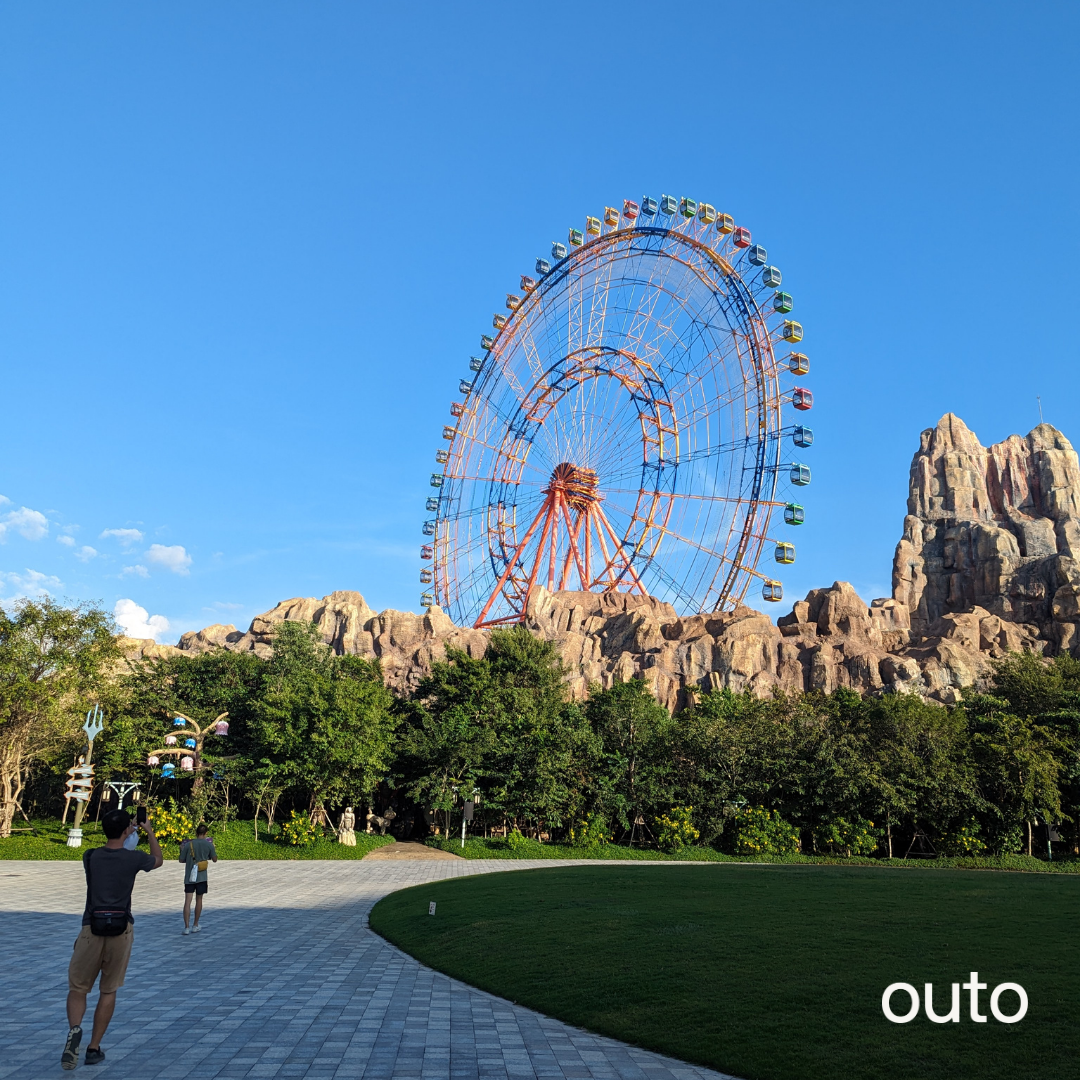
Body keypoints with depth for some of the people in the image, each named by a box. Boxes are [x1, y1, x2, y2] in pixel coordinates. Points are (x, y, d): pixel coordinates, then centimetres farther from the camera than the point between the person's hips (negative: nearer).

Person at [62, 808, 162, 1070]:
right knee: (108, 991, 12)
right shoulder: (133, 858, -4)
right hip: (121, 929, -1)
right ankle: (94, 1048, 13)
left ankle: (74, 1029, -16)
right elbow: (158, 860, 19)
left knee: (78, 988, 11)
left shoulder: (90, 857, 0)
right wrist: (150, 832, 31)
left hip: (92, 928, 1)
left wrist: (124, 833, 33)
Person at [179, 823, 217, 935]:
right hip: (201, 877, 1)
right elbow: (214, 859, 8)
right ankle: (195, 926, 21)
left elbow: (181, 860, 5)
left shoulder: (188, 845, -3)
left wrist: (182, 850, 22)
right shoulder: (209, 845, -3)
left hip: (189, 877, -1)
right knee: (199, 900, 14)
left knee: (187, 901, -2)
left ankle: (187, 927, -11)